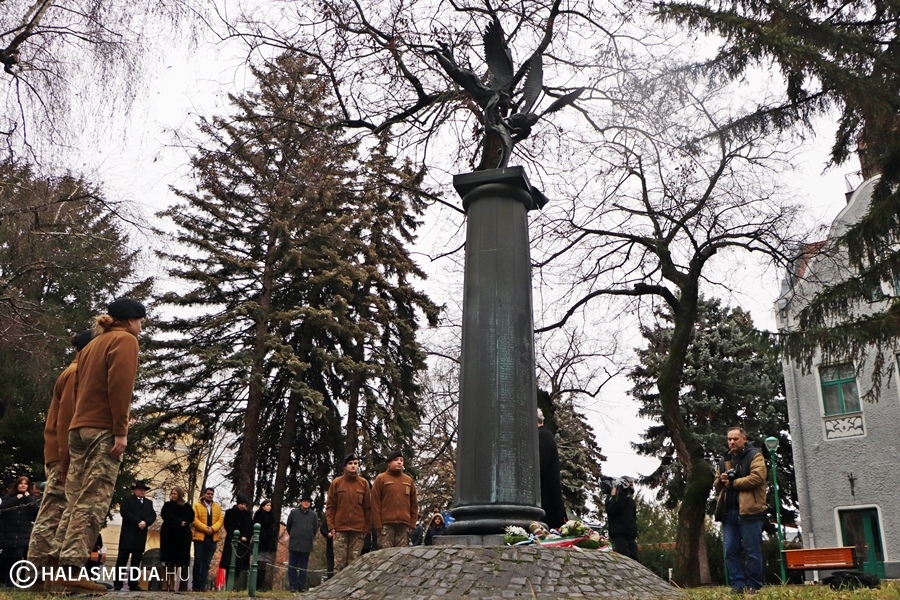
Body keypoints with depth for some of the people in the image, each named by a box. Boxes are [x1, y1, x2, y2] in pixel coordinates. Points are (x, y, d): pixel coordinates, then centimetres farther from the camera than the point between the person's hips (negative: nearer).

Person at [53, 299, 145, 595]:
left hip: (79, 428, 8)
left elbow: (81, 390, 22)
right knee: (93, 501, -12)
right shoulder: (125, 340, 0)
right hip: (103, 430, -8)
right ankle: (71, 570, -18)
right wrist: (121, 431, -16)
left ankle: (62, 569, 4)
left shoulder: (92, 345, 25)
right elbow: (120, 385, -14)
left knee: (75, 502, 7)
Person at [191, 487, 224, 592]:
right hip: (200, 537, -3)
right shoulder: (197, 506, 4)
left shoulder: (217, 507, 14)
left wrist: (212, 529, -14)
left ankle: (203, 585, 5)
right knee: (198, 562, 1)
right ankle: (196, 585, 7)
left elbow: (220, 520, 4)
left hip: (212, 538, 3)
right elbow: (194, 519, -8)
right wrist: (205, 528, -17)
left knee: (206, 563, 4)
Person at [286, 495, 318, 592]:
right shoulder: (293, 513, 1)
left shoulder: (313, 515, 4)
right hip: (294, 544, -1)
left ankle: (301, 586, 8)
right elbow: (289, 526, 14)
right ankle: (293, 586, 6)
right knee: (292, 566, 1)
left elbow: (315, 529, 13)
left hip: (306, 545, 1)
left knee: (303, 567, 4)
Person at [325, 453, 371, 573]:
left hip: (358, 529, 1)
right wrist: (331, 526, -2)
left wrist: (367, 528, 3)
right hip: (340, 529, 0)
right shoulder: (336, 482, 5)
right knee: (339, 562, -2)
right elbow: (330, 506, 5)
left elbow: (368, 507, 9)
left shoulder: (364, 483, 8)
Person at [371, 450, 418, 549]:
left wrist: (413, 523, 8)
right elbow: (375, 503, 0)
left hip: (404, 525, 4)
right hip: (386, 524, -4)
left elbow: (414, 504, 17)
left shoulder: (409, 480, 17)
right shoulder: (381, 479, 5)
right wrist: (378, 524, -6)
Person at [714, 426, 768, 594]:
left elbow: (757, 477, -13)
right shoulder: (723, 460, 21)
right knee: (730, 550, 3)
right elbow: (716, 484, 24)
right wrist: (721, 480, 0)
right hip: (729, 512, 6)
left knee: (752, 551, -1)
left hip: (749, 511, -6)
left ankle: (753, 586, 6)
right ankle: (738, 584, 9)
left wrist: (732, 483, -9)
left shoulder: (755, 456, 2)